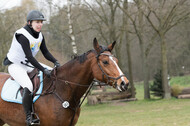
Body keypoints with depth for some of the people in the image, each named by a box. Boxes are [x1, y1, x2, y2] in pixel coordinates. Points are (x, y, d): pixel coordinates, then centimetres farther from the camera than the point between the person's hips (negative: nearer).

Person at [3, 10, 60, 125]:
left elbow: (46, 52, 8)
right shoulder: (22, 36, -24)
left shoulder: (40, 36, 2)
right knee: (28, 87, -30)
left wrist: (55, 62, -11)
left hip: (29, 65, 9)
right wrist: (43, 70, -34)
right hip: (15, 65, -9)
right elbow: (29, 57, -30)